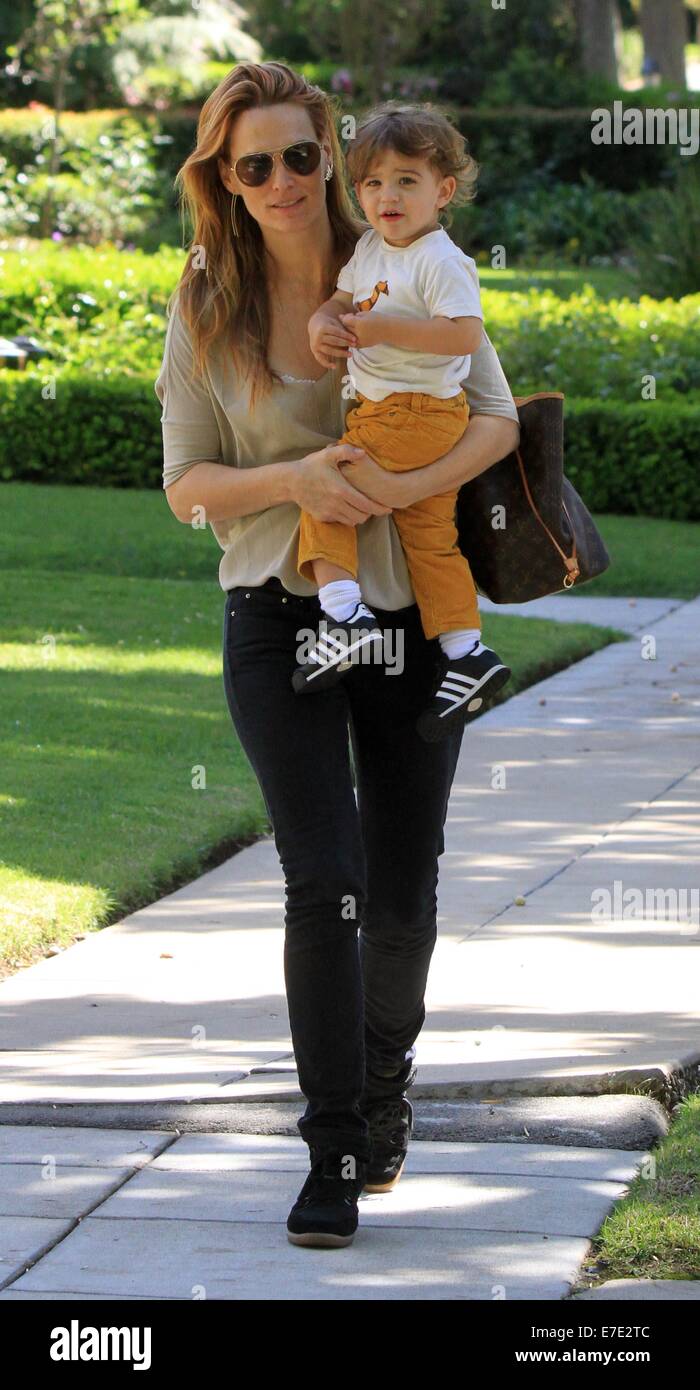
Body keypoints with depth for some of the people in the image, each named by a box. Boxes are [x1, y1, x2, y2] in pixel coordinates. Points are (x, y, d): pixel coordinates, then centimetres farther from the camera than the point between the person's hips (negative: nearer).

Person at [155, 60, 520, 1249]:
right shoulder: (206, 308, -1)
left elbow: (497, 419, -5)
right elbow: (186, 487, -1)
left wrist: (397, 489, -22)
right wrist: (296, 479, -20)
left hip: (412, 613, 1)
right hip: (278, 618, -1)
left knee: (401, 896, 7)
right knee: (324, 882, -14)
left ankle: (382, 1078, 36)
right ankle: (334, 1158, -6)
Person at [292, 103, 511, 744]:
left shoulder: (440, 260, -16)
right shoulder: (369, 249, 11)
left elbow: (465, 334, -25)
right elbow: (339, 300, 18)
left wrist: (384, 329, -25)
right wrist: (322, 325, -6)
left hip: (416, 414, -9)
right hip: (384, 410, 9)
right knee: (429, 535, 11)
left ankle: (343, 613, -14)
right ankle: (466, 652, 14)